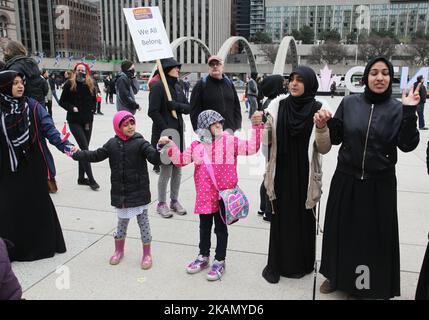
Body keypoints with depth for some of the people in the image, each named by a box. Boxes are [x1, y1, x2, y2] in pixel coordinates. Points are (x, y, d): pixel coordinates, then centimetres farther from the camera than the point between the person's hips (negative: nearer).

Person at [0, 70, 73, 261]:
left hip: (34, 166, 1)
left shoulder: (33, 106, -1)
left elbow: (49, 128, -10)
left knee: (38, 203, 9)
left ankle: (42, 243, 26)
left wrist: (64, 145, -25)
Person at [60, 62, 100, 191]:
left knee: (84, 149, 8)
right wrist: (72, 108, -14)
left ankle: (81, 178, 19)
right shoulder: (69, 84, -4)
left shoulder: (91, 85, 5)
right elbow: (62, 101, 1)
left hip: (87, 121, 4)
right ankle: (91, 179, -7)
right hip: (74, 121, -4)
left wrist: (91, 111, -1)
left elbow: (94, 101, 15)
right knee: (84, 148, -10)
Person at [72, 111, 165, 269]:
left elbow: (155, 158, -20)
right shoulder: (112, 144, 3)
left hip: (139, 192, -3)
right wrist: (76, 154, 7)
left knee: (143, 222, 8)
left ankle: (147, 254, 24)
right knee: (122, 222, 19)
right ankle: (119, 250, 40)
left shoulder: (140, 143, -10)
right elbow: (96, 156, 12)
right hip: (120, 193, 4)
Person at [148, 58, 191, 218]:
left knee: (178, 169, 11)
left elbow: (188, 108, 10)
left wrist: (176, 105, -10)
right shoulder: (158, 87, -9)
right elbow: (153, 111, -15)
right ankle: (161, 203, 15)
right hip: (164, 134, -7)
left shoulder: (177, 87, 14)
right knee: (166, 170, -2)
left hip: (178, 133, 7)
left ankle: (174, 200, 26)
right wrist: (166, 129, -17)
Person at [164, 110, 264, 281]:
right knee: (204, 227, 20)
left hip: (223, 195, -4)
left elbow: (251, 148, -12)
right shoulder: (196, 146, 3)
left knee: (221, 228, 10)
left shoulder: (229, 141, -7)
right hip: (204, 195, 4)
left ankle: (220, 261, 26)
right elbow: (181, 160, 9)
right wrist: (171, 147, -5)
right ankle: (203, 257, 39)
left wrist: (256, 127, -20)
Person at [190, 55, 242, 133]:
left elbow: (237, 107, 16)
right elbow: (195, 110, -3)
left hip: (230, 130, 4)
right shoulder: (201, 85, 1)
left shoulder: (229, 83, 14)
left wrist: (237, 127, 7)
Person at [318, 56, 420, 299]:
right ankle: (337, 276, 35)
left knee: (377, 234, 9)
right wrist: (325, 124, -17)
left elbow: (407, 145, -12)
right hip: (346, 180, 2)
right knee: (342, 229, 13)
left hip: (380, 184, -1)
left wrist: (410, 112, -21)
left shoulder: (397, 109, -3)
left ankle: (377, 285, 31)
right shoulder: (349, 103, 0)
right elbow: (336, 138, 2)